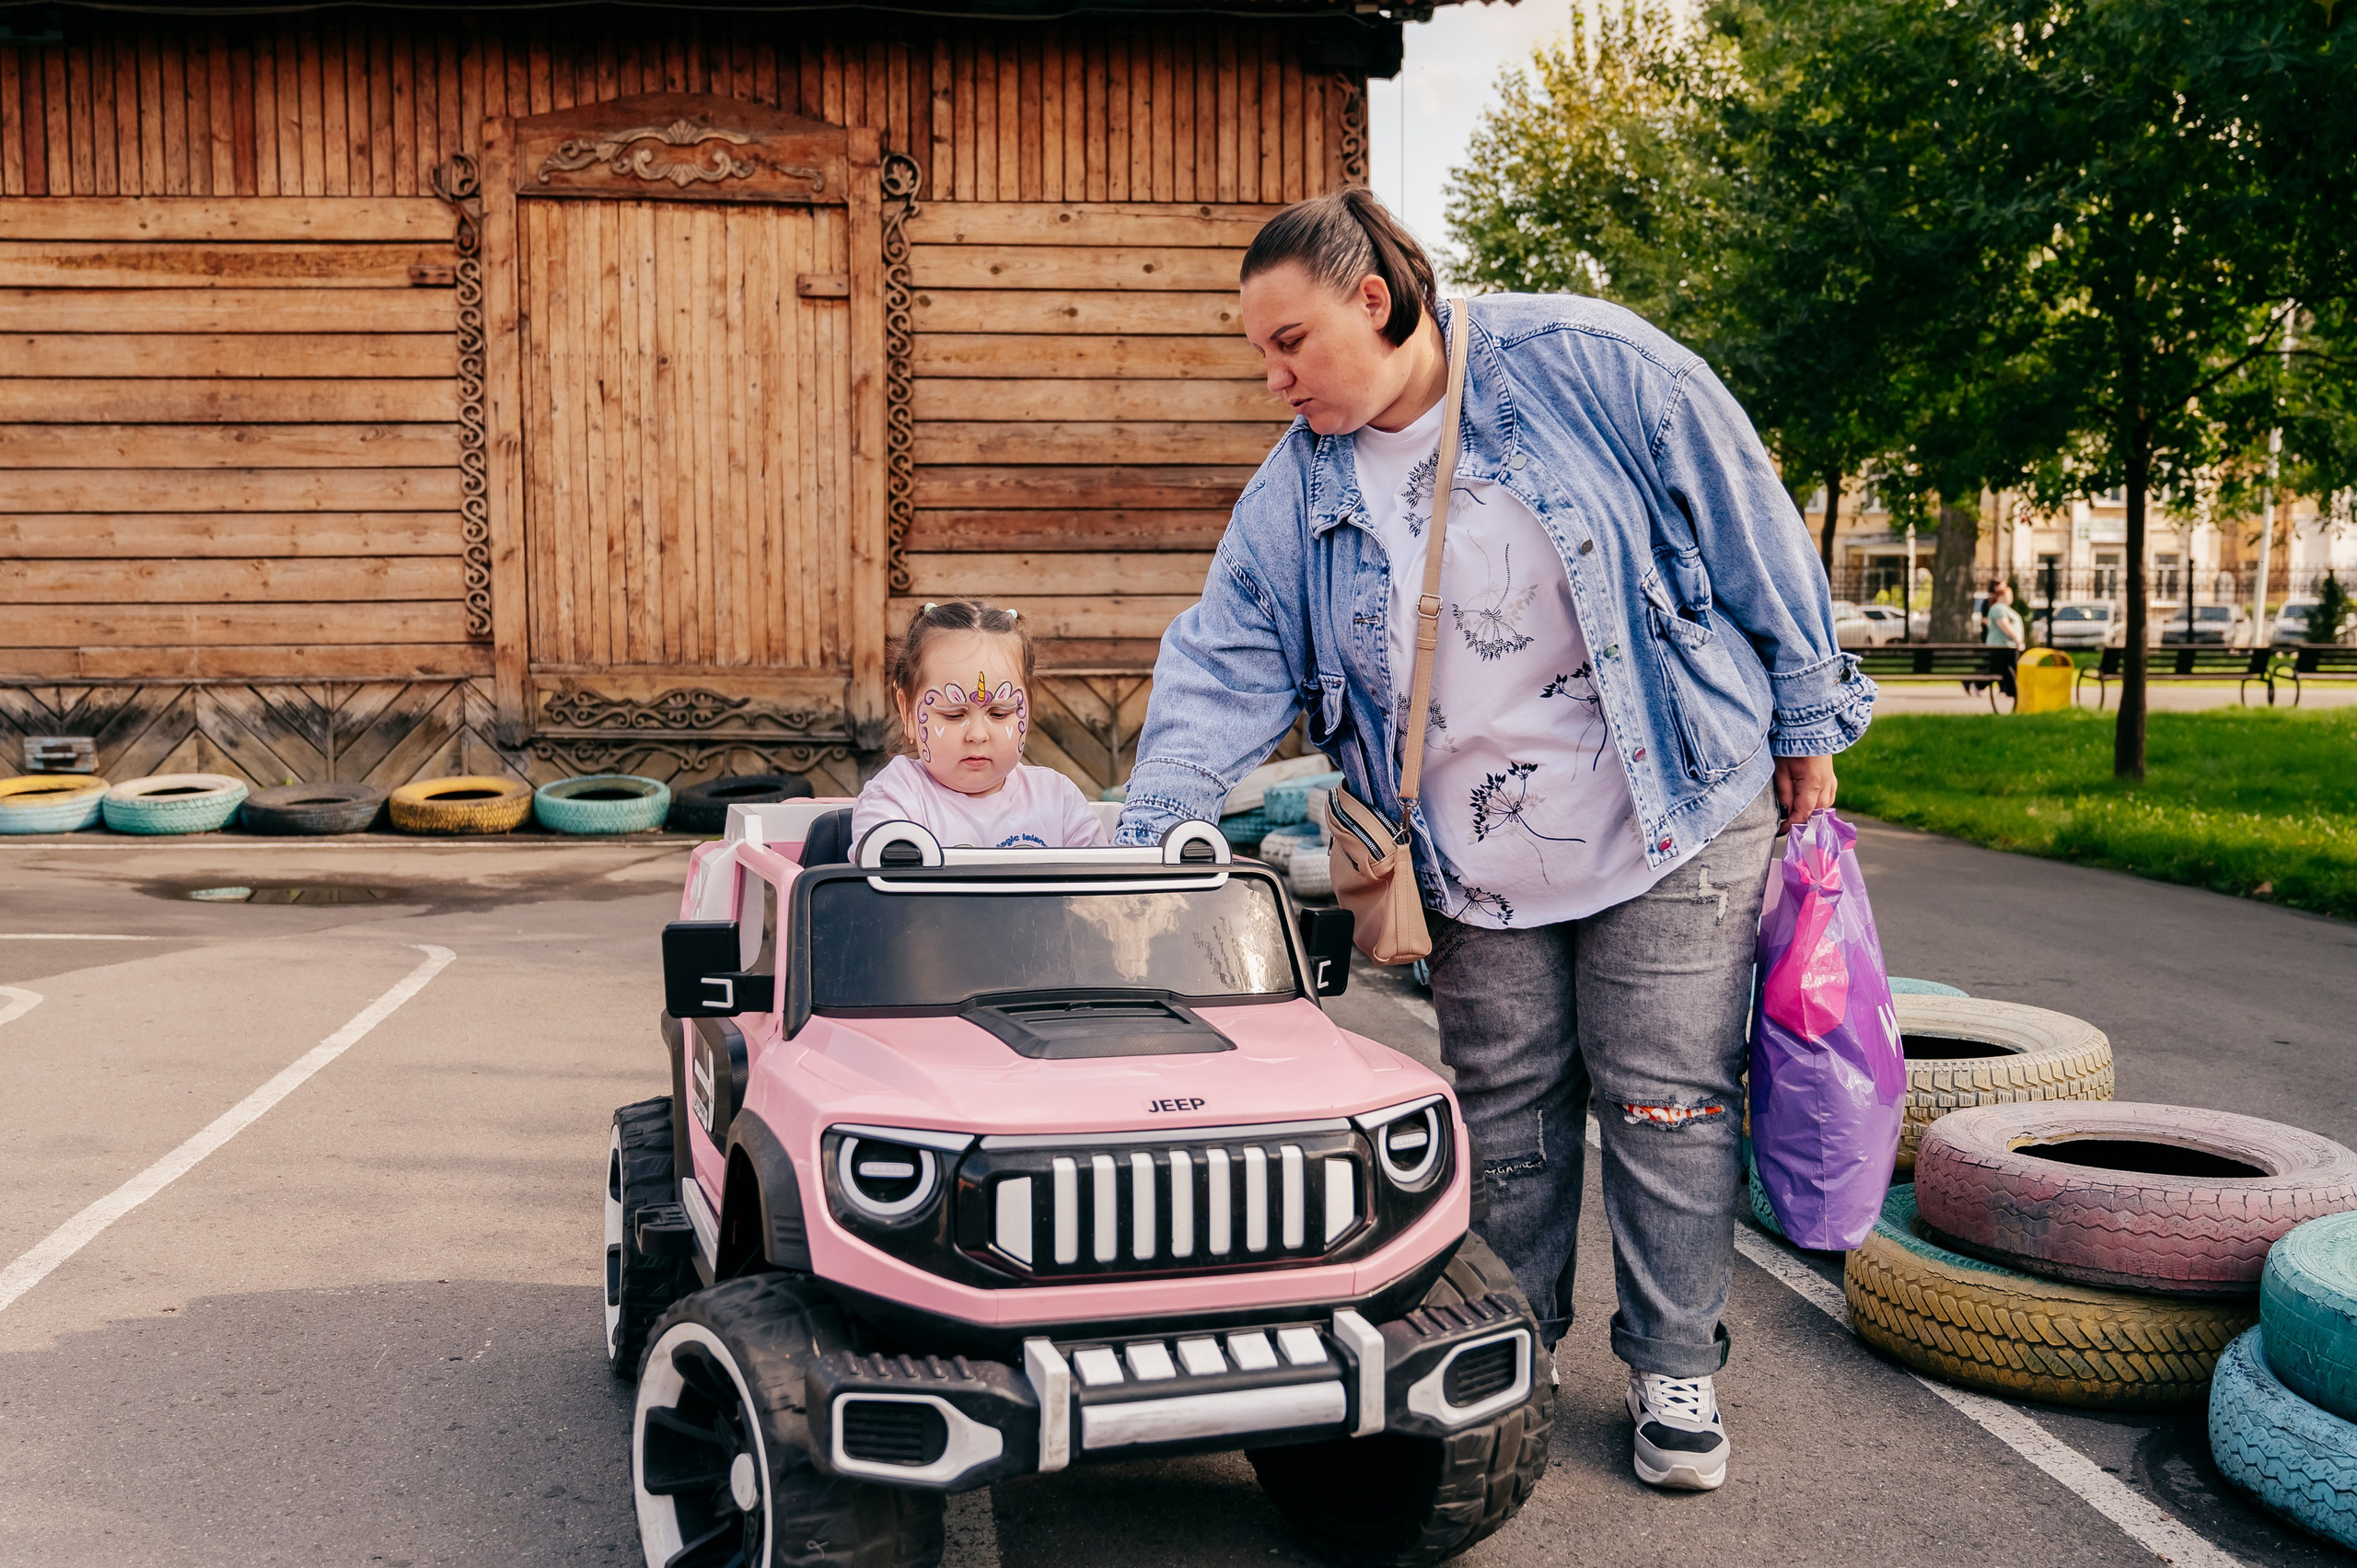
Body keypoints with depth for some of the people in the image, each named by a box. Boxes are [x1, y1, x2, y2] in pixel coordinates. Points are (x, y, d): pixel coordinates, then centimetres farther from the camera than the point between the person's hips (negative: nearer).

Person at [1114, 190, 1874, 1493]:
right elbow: (1220, 669, -2)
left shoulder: (1585, 363, -11)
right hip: (1477, 866, 3)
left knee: (1664, 1102, 2)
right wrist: (1145, 846, -14)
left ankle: (1674, 1368, 19)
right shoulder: (1295, 492, 0)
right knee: (1506, 1113, 9)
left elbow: (1752, 530, -5)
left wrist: (1805, 724, -1)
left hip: (1673, 817, -3)